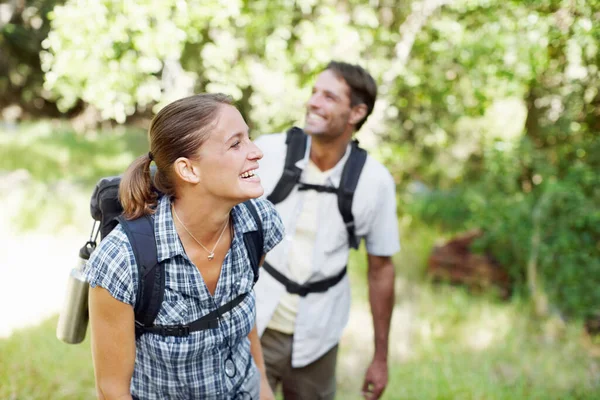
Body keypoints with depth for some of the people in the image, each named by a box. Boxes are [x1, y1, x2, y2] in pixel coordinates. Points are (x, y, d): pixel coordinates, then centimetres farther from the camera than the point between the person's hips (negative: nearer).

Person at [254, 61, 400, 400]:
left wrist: (381, 358, 6)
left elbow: (380, 268, 1)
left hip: (316, 338, 1)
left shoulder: (375, 181, -9)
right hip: (252, 327, 0)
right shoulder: (267, 151, -11)